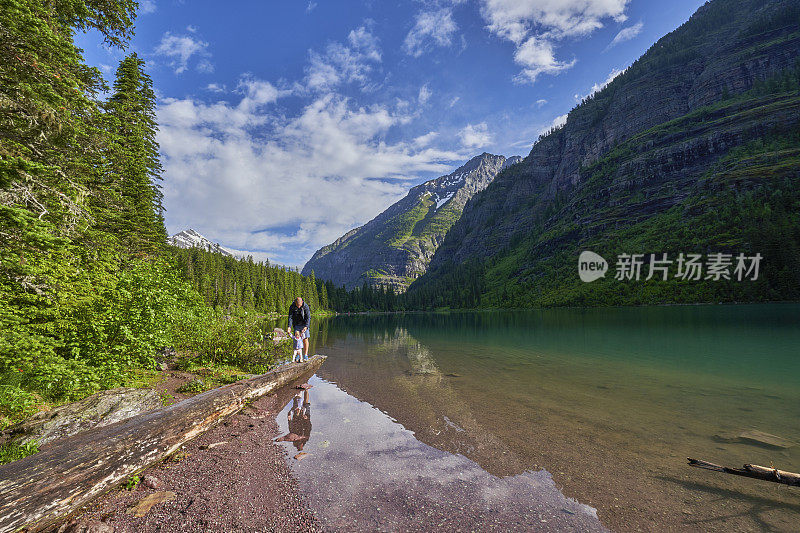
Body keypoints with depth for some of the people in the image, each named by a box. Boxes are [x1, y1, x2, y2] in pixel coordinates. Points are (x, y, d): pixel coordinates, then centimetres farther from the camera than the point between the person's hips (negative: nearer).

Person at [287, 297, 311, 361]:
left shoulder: (306, 306, -18)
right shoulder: (292, 307, -13)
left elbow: (308, 317, -20)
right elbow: (290, 317, -13)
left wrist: (306, 326, -32)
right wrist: (289, 326, -27)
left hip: (305, 325, -2)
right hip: (296, 325, 2)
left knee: (305, 339, -6)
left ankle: (305, 355, 2)